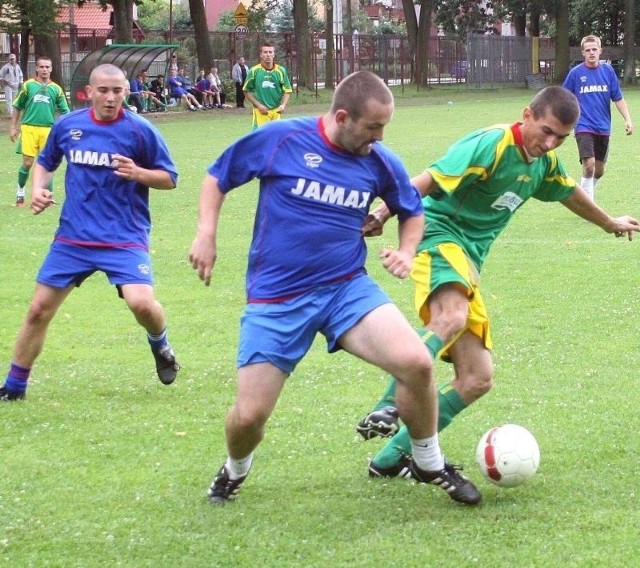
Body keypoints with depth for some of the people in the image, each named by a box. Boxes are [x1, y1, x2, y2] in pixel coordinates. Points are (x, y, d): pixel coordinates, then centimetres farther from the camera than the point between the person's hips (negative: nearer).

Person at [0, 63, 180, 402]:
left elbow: (169, 178, -1)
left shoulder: (140, 130, -8)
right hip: (73, 238, 3)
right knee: (39, 310, 3)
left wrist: (137, 173, -19)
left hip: (125, 238, -3)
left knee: (141, 302, -24)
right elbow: (45, 162, 20)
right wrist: (37, 189, 0)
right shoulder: (67, 126, 2)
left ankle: (160, 345, 12)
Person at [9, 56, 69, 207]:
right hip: (29, 128, -1)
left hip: (48, 129, 1)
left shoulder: (56, 89, 7)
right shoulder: (28, 85, 4)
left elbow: (64, 111, 9)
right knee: (27, 163, -2)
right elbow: (17, 107, 10)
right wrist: (13, 127, 7)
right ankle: (20, 192, 18)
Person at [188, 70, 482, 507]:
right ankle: (235, 471, 31)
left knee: (416, 363, -22)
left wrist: (406, 252, 1)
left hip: (348, 288, 2)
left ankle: (430, 464, 4)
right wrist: (206, 236, -5)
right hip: (275, 300, -2)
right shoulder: (278, 140, -9)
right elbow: (217, 178, 6)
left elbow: (413, 212, 20)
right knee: (249, 415, -8)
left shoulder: (380, 162, 0)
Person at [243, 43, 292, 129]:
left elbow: (287, 91, 7)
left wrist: (283, 105, -11)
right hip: (261, 111, -3)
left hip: (276, 111, 3)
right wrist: (258, 105, -8)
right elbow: (247, 91, 3)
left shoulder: (281, 71, 4)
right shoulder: (254, 71, -2)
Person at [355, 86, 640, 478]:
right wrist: (382, 214, -34)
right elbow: (428, 181, -23)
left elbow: (571, 193, 36)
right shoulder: (491, 145, -14)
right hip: (441, 235, -9)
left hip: (469, 261, 9)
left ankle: (392, 458, 5)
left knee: (477, 380, 2)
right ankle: (387, 410, -45)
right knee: (451, 320, -41)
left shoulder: (544, 162, 13)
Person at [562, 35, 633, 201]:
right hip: (584, 127, -4)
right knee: (589, 165, -18)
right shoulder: (576, 73, -4)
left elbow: (618, 98, 5)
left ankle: (587, 193, 37)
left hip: (603, 128, 4)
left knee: (599, 170, 11)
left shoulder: (608, 71, 2)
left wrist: (627, 119, -5)